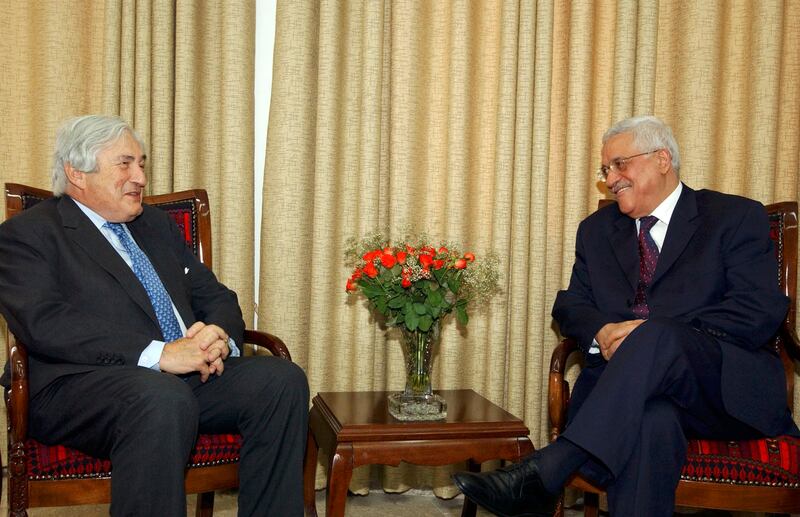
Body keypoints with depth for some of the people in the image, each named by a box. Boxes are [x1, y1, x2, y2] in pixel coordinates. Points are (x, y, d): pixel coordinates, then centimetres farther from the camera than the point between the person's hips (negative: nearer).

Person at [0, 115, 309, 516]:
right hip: (83, 383, -6)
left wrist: (219, 336, -6)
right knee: (162, 400, -38)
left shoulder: (158, 225, 25)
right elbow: (43, 323, -13)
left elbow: (216, 297, 21)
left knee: (283, 379, -19)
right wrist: (158, 354, -22)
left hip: (189, 375, 6)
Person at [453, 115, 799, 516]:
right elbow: (570, 305, 18)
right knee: (651, 419, -38)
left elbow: (762, 312, -6)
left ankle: (541, 475, -43)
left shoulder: (737, 217, 6)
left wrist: (655, 334, -18)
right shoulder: (596, 230, 21)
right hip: (626, 386, 2)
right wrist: (601, 332, -9)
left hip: (726, 388, -2)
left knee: (657, 337, -37)